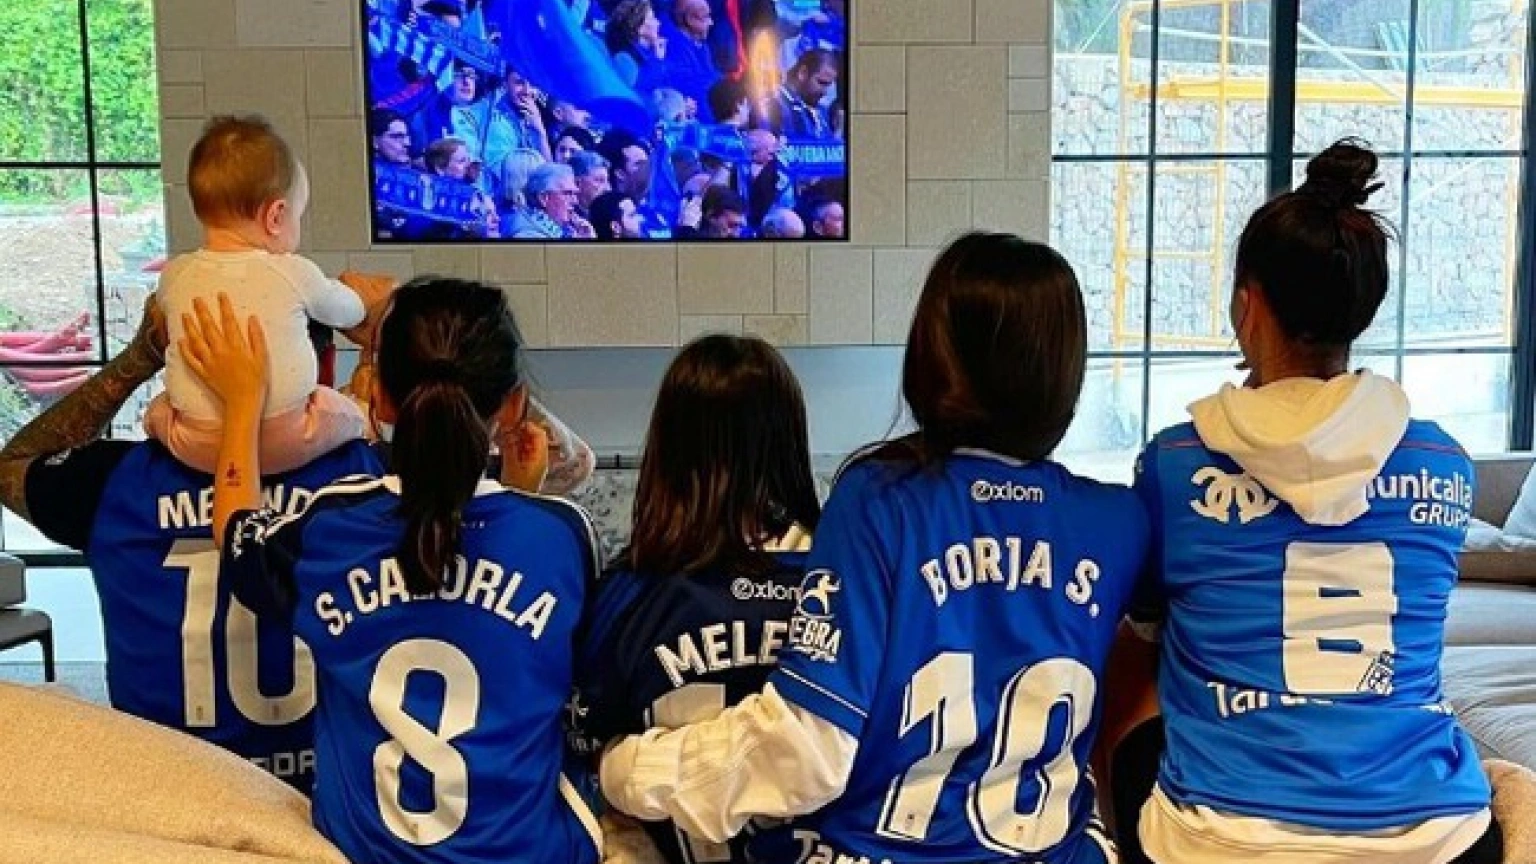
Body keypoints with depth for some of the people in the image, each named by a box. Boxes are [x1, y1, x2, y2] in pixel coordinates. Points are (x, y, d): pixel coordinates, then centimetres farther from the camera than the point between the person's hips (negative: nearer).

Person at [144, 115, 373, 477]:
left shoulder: (174, 275, -4)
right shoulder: (296, 274, -10)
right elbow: (350, 311, 10)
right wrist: (352, 292, 35)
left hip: (197, 448, 2)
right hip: (289, 444, -2)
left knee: (157, 409, 29)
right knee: (351, 413, 22)